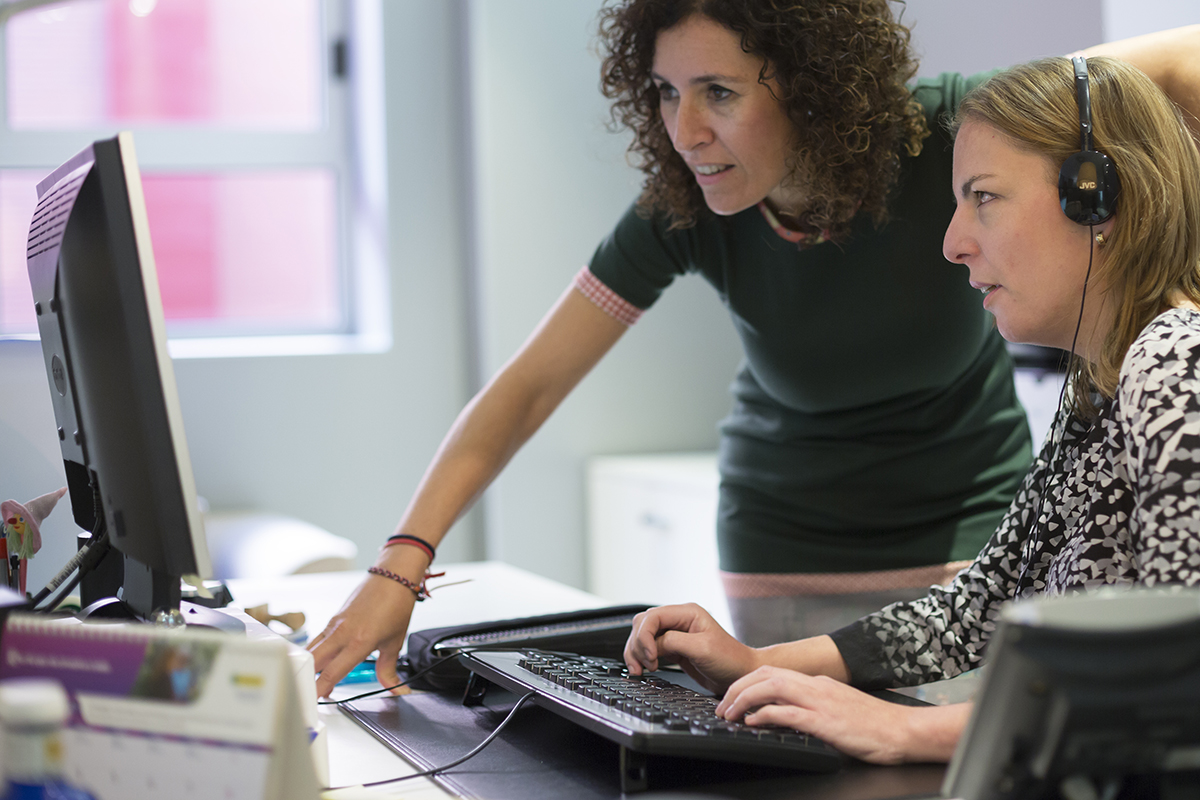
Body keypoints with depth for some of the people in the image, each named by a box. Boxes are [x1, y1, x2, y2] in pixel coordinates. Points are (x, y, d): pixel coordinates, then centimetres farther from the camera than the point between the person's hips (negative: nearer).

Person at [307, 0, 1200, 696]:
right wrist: (402, 564, -25)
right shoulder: (682, 212, -18)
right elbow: (527, 388, -16)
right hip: (791, 562, 1)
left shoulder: (942, 137, -22)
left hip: (972, 537, 0)